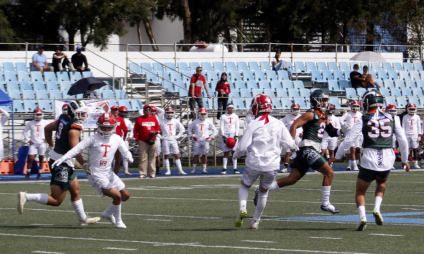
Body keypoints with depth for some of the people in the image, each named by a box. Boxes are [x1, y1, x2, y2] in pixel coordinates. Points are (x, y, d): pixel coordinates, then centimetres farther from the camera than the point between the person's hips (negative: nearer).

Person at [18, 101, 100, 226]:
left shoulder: (63, 119, 5)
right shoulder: (74, 127, -19)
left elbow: (47, 128, 20)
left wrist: (51, 144, 33)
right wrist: (84, 164, -16)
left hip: (55, 158, 10)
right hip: (62, 165, -10)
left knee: (75, 191, 22)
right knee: (56, 200, -5)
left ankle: (83, 219, 33)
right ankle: (26, 197, -10)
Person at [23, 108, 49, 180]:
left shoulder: (45, 123, -2)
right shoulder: (31, 123, 4)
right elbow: (25, 131, 15)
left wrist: (47, 138, -3)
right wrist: (28, 140, 7)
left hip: (42, 144, -1)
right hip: (33, 144, 1)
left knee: (41, 159, 4)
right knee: (30, 159, -6)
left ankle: (39, 174, 13)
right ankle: (28, 174, 1)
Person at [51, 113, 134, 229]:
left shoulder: (117, 139, 4)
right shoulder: (93, 139, -12)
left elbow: (124, 151, -1)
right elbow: (77, 149, -16)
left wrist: (129, 156, -26)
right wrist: (62, 159, -25)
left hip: (108, 173, 7)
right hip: (96, 174, -7)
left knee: (126, 195, 11)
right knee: (117, 195, -15)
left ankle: (108, 213, 29)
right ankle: (118, 221, 5)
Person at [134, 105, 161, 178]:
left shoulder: (154, 118, 11)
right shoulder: (139, 119, 3)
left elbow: (158, 128, 15)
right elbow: (135, 130, 3)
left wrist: (155, 132, -7)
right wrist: (137, 139, -4)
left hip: (152, 141, 3)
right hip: (143, 141, -3)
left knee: (152, 158, 5)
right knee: (143, 158, -5)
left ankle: (152, 173, 10)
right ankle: (142, 173, -2)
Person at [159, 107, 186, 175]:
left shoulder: (175, 121, 7)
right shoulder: (162, 122, -1)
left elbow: (182, 129, 16)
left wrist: (178, 136, 6)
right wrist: (160, 136, -5)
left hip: (173, 140, 2)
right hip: (165, 140, -2)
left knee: (176, 155, 0)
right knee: (166, 156, 1)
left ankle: (180, 170, 0)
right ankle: (168, 171, 5)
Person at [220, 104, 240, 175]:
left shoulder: (235, 116, 10)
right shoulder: (223, 116, 5)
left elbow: (237, 127, 7)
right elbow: (222, 127, 2)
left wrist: (236, 136, -5)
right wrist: (223, 136, -8)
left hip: (233, 135, 1)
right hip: (226, 135, -1)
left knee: (234, 152, -2)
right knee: (226, 153, -2)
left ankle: (235, 168, -1)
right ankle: (224, 169, 0)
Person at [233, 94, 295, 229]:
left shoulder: (253, 125, -10)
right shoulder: (278, 124, -1)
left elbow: (243, 146, -12)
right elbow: (289, 143, 1)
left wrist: (236, 154, 9)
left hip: (254, 163, -2)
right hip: (272, 165, 2)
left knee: (244, 185, 21)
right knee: (263, 192, 22)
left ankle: (242, 208, -5)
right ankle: (256, 221, 26)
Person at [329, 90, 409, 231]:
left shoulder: (363, 120, -2)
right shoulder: (391, 119, 6)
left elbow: (349, 140, -3)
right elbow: (403, 141, 10)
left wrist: (337, 156, 10)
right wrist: (405, 160, 24)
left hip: (370, 160, -3)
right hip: (387, 159, 3)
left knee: (360, 191, 13)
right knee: (381, 183, 32)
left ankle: (362, 216, -11)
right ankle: (377, 208, 8)